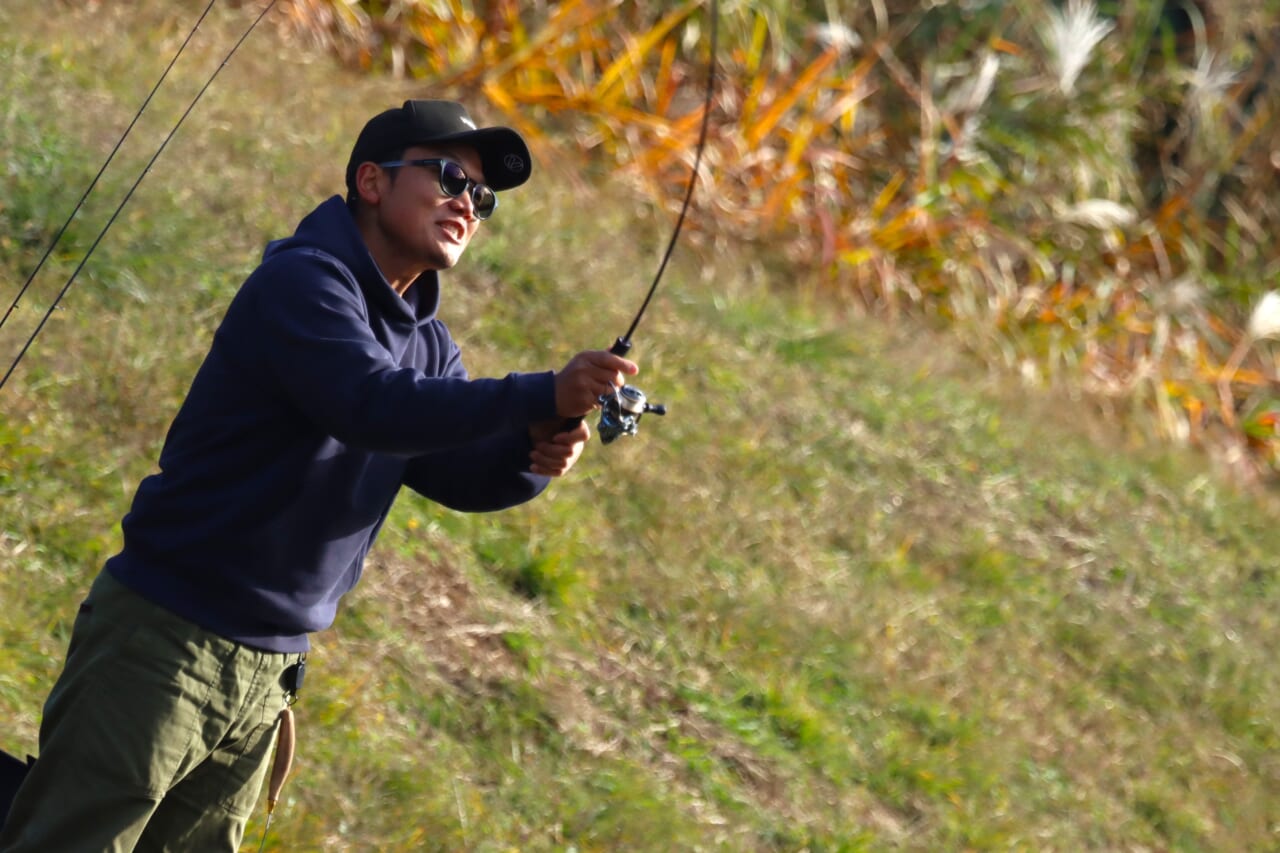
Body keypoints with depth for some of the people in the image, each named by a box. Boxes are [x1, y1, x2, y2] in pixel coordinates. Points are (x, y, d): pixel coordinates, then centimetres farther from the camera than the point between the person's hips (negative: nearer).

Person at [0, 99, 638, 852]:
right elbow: (372, 405, -30)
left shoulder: (426, 343, 14)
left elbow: (465, 472, 7)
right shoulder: (303, 282, -14)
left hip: (267, 673, 9)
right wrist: (542, 398, -37)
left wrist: (534, 456, -16)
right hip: (166, 640, -8)